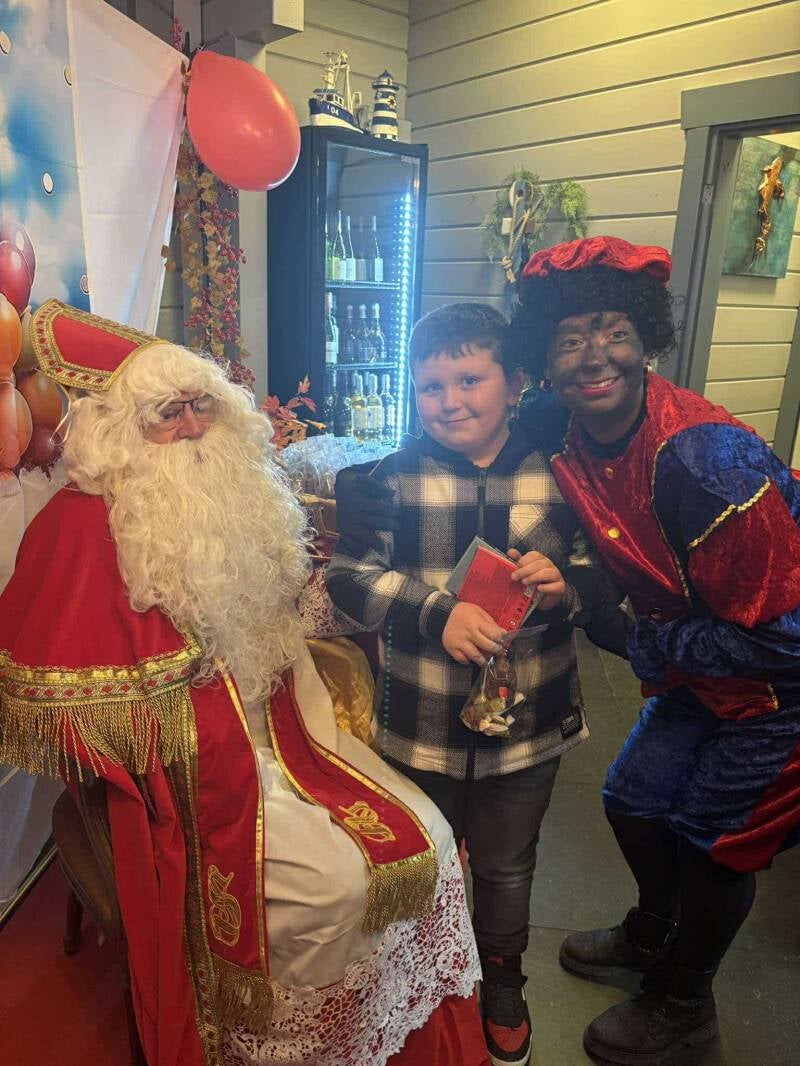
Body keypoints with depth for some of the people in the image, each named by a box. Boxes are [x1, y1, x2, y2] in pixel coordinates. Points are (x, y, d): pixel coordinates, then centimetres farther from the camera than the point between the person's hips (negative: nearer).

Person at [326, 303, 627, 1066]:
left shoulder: (558, 474, -7)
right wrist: (437, 614, -29)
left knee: (507, 869, 23)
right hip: (419, 727, 0)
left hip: (527, 727, 1)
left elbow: (609, 581, -2)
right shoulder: (394, 477, -11)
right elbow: (348, 578, -15)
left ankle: (502, 986, 54)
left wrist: (566, 585, -25)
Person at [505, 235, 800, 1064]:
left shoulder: (705, 458, -34)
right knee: (634, 801, 17)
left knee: (714, 839, 9)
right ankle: (653, 933, 50)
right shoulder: (570, 450, -9)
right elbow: (615, 560, 8)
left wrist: (659, 647, -18)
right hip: (699, 670, 7)